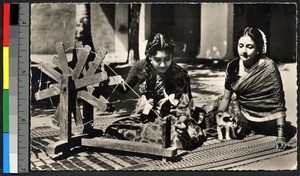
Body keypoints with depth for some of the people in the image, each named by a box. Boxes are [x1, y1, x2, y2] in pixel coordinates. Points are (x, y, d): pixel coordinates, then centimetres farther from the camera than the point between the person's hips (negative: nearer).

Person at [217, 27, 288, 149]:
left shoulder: (268, 66, -16)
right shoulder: (233, 66, -2)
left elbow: (279, 103, -17)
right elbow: (226, 98, 7)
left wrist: (281, 136, -22)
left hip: (267, 122, -6)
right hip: (244, 118, 6)